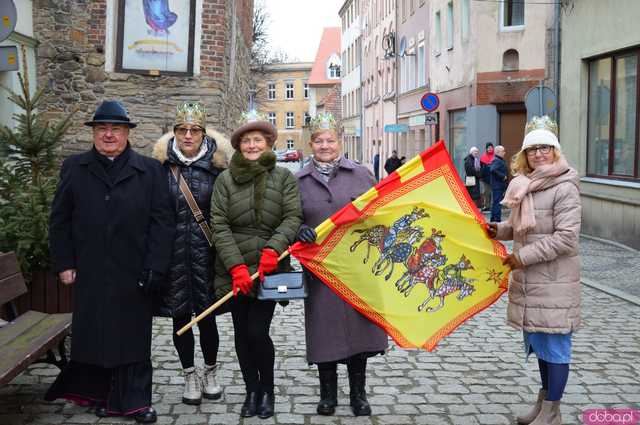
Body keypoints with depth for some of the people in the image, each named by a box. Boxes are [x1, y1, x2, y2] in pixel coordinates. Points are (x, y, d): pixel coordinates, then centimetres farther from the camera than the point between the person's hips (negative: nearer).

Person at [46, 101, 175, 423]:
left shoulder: (149, 170, 4)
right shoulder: (74, 168, 8)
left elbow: (162, 222, -2)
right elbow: (60, 221, 9)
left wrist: (154, 269, -9)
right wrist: (64, 264, 1)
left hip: (134, 275, -1)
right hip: (90, 274, 1)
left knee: (134, 337, 6)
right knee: (94, 335, 7)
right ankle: (100, 395, 22)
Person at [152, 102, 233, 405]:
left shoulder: (216, 165, 0)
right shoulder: (161, 165, 1)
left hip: (205, 251, -1)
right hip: (172, 251, 1)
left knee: (206, 314, 3)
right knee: (180, 315, 9)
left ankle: (210, 372, 25)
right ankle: (190, 375, 25)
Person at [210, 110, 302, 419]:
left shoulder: (284, 177, 2)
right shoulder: (226, 179, 2)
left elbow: (292, 217, -5)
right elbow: (219, 224, -4)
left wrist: (273, 248, -22)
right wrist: (236, 266, -13)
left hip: (269, 268, -2)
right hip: (234, 270, 2)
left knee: (257, 332, -7)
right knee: (241, 333, 9)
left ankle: (267, 389, 17)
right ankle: (251, 391, 26)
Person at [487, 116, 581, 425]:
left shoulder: (564, 189, -15)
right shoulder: (526, 186, 9)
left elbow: (566, 237, -22)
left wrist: (523, 256, -21)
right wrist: (499, 230, 2)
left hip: (554, 281, -8)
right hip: (529, 280, 8)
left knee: (554, 344, 2)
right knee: (538, 340, 19)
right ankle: (544, 399, 36)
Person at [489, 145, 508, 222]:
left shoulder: (499, 160, 16)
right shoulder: (497, 161, -16)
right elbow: (493, 170, -33)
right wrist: (503, 176, -24)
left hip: (497, 186, 11)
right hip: (498, 186, -11)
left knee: (495, 202, 15)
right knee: (497, 202, -8)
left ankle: (493, 219, 23)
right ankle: (497, 219, -7)